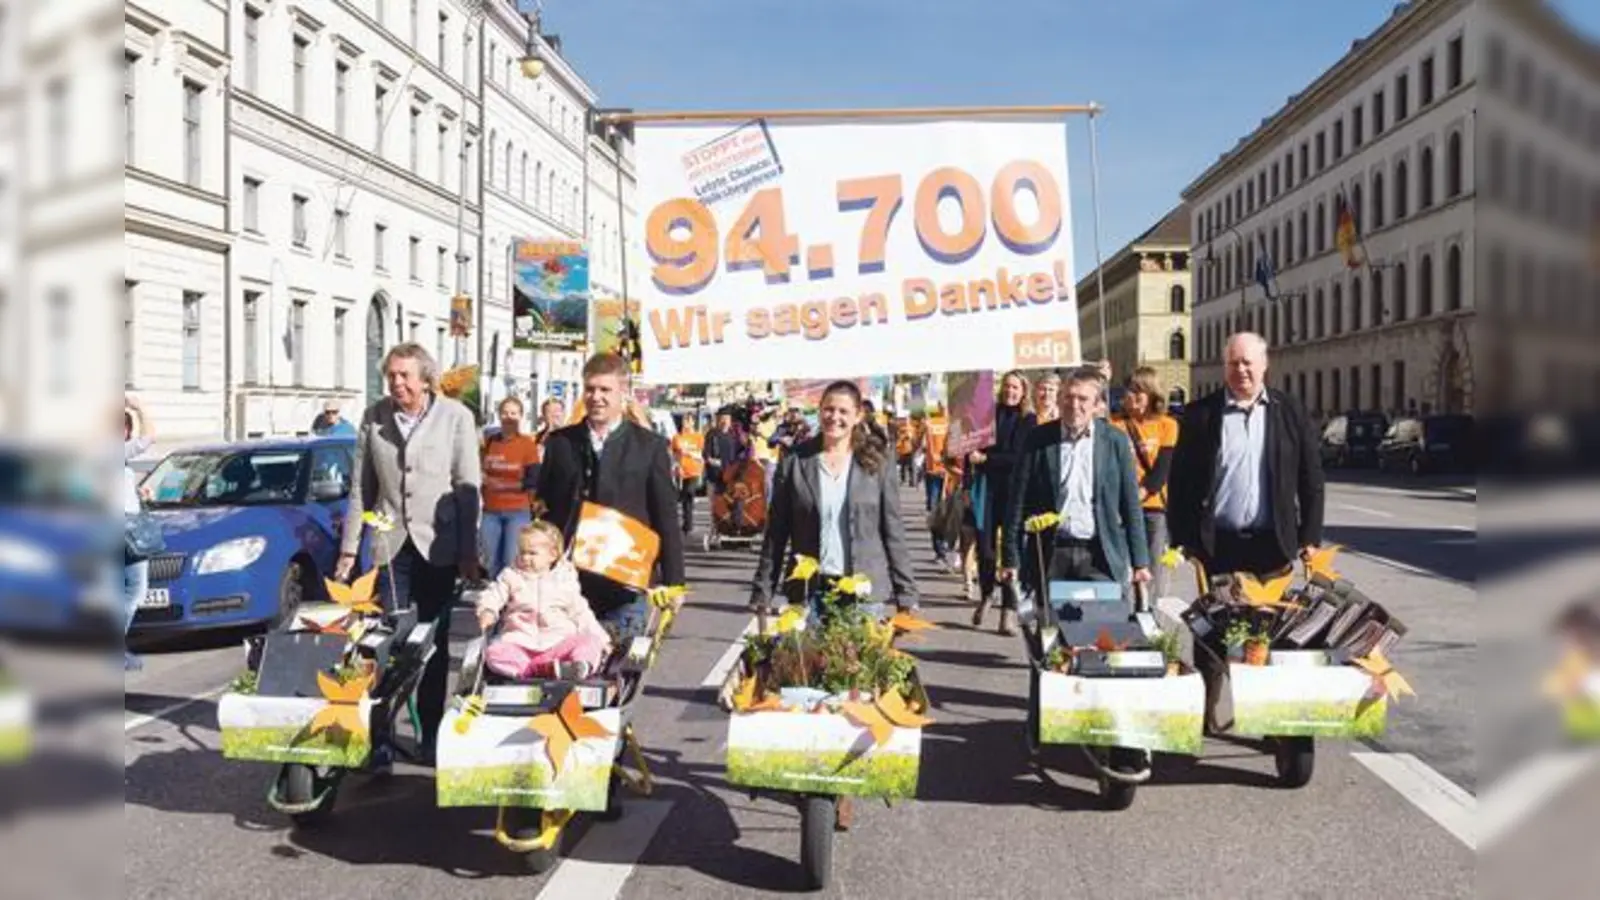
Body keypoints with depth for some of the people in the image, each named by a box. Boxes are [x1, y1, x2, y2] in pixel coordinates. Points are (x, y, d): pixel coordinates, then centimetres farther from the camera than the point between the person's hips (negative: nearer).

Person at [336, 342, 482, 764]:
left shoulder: (456, 417, -4)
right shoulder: (374, 417, 4)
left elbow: (468, 487, -5)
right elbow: (361, 487, 8)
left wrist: (469, 552, -7)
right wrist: (349, 547, 6)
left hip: (439, 545, -1)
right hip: (390, 544, 2)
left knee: (435, 643, 8)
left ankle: (430, 733, 18)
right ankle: (380, 733, 5)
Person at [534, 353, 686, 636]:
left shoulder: (650, 446, 2)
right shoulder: (559, 443, 9)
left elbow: (666, 519, 1)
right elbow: (543, 509, 11)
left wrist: (672, 582, -2)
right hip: (567, 583, 2)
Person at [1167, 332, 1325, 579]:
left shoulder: (1290, 412, 6)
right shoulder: (1200, 413, 2)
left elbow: (1311, 477, 8)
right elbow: (1180, 480, 2)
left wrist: (1310, 537, 3)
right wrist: (1181, 540, -2)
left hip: (1272, 543, 1)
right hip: (1218, 545, -1)